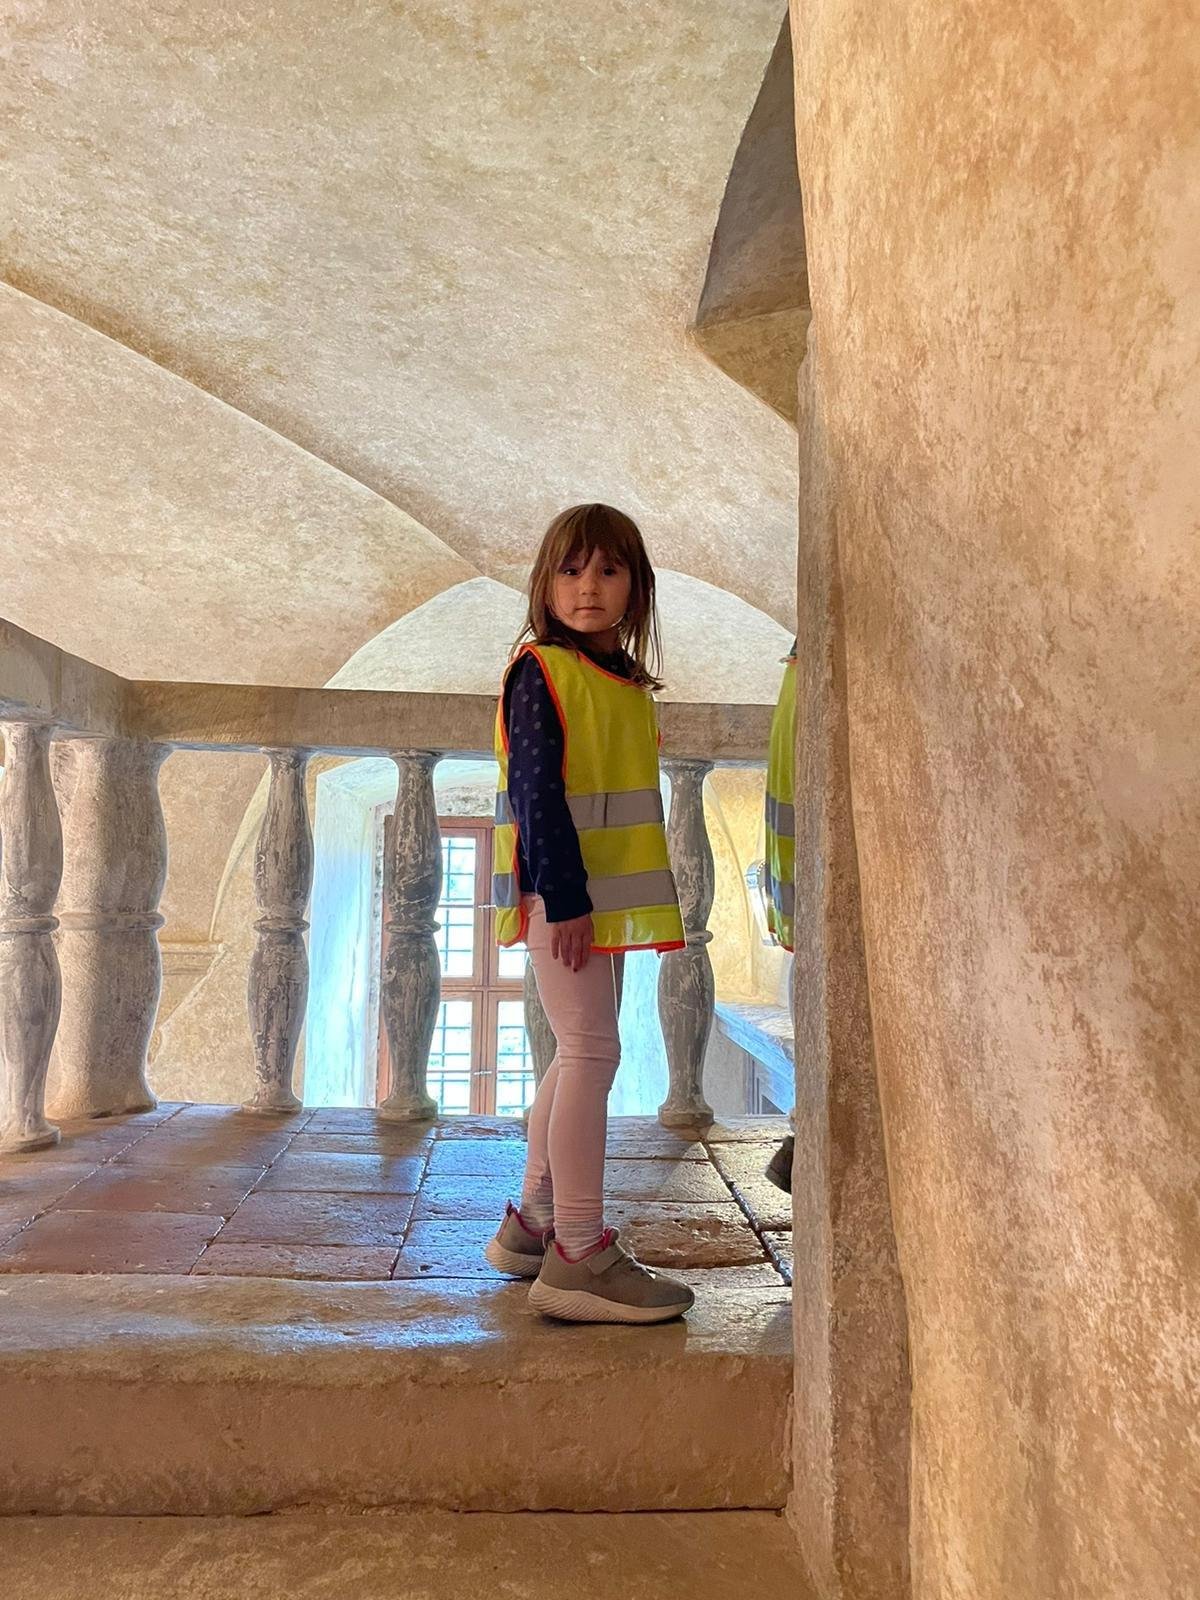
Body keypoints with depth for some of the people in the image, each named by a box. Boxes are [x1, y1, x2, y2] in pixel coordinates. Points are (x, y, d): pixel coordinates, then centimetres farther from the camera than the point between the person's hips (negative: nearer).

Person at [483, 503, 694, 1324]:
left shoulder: (629, 679, 15)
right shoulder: (540, 671, -9)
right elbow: (535, 790, -16)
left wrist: (649, 897, 17)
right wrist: (565, 895, -20)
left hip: (606, 894, 9)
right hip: (561, 891, -9)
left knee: (581, 1054, 14)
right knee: (592, 1051, -9)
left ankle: (532, 1223, 28)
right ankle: (579, 1257, 0)